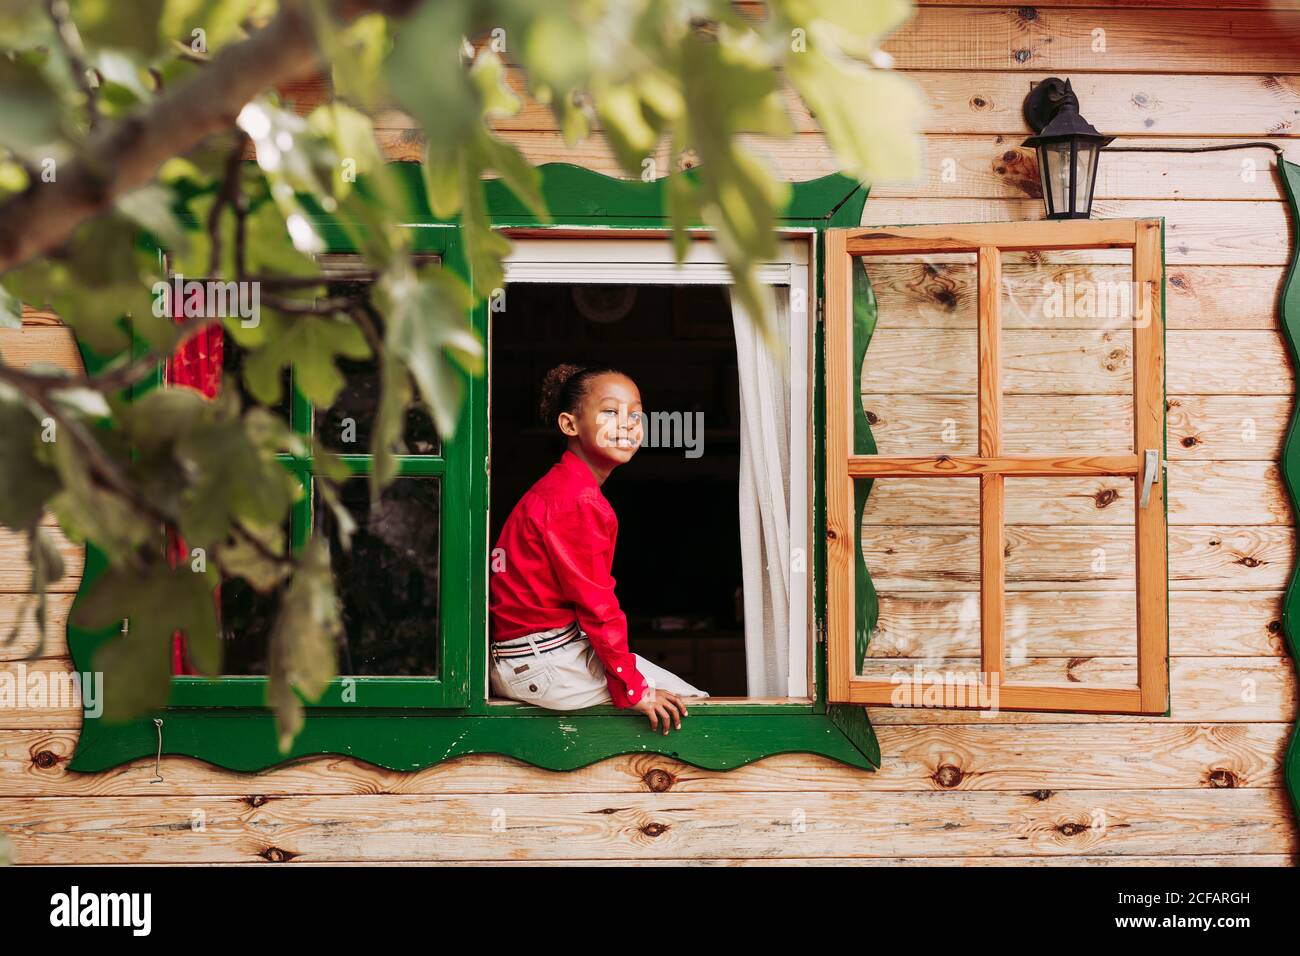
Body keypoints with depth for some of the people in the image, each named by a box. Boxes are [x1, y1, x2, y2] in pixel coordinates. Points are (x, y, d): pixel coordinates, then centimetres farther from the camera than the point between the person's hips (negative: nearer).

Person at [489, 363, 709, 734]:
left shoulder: (558, 487, 14)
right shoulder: (578, 502, -19)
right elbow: (597, 605, -18)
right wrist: (634, 689, -12)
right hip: (542, 662, -10)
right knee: (685, 701, -5)